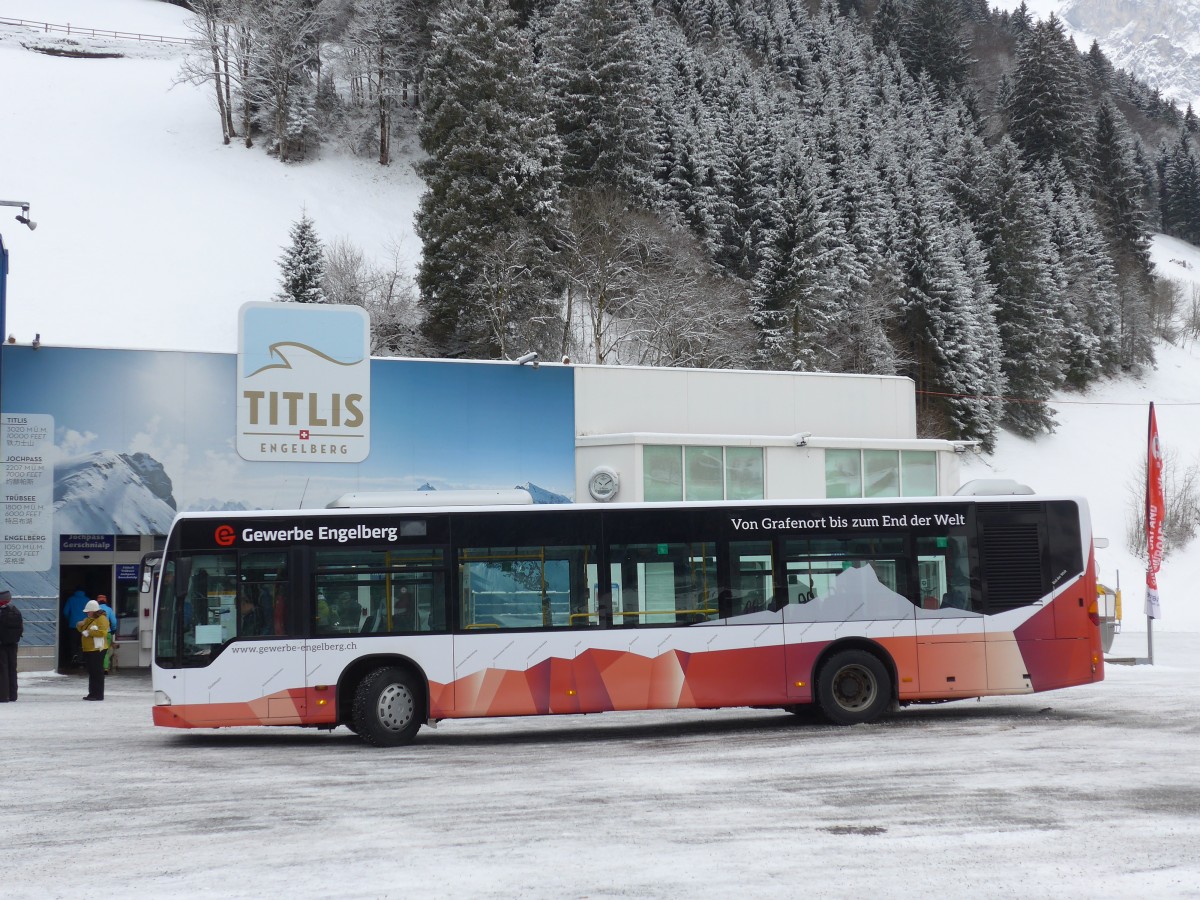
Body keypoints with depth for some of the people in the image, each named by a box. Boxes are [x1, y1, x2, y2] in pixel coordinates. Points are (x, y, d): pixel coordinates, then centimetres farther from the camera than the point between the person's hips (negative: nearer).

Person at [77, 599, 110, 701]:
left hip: (97, 649, -9)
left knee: (97, 672, -8)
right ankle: (92, 693, 18)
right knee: (91, 672, 13)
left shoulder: (101, 619, -10)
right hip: (88, 650, 9)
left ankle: (98, 694, -7)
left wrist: (88, 632, -20)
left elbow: (102, 632, -22)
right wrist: (80, 626, 0)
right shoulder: (88, 619, 18)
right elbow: (81, 628, 24)